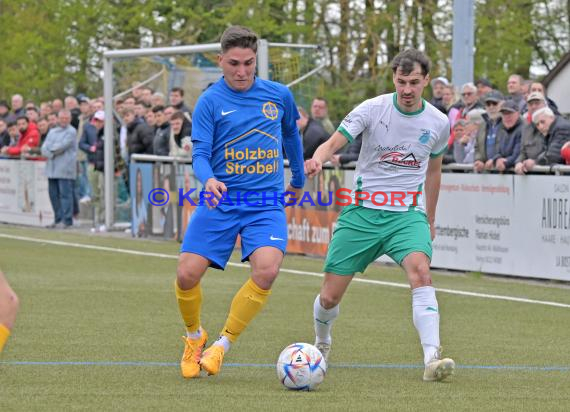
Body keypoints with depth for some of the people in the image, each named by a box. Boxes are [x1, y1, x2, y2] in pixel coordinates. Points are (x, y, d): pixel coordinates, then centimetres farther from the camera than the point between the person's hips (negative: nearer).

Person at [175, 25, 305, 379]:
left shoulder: (279, 95, 5)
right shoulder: (210, 101, -2)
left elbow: (291, 134, 24)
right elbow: (200, 153, -8)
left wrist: (299, 180, 34)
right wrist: (209, 180, -30)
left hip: (266, 203, 1)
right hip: (221, 201, -1)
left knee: (267, 270, -24)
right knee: (187, 274, -11)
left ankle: (223, 345, -5)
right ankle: (195, 336, 22)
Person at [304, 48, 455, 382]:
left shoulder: (438, 122, 2)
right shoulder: (373, 109, -7)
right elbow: (333, 144, -12)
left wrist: (431, 219, 26)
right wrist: (318, 160, -36)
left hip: (408, 214, 1)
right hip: (363, 212, -1)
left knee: (420, 270, -30)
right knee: (330, 296, 1)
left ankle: (432, 359, -37)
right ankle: (322, 343, 36)